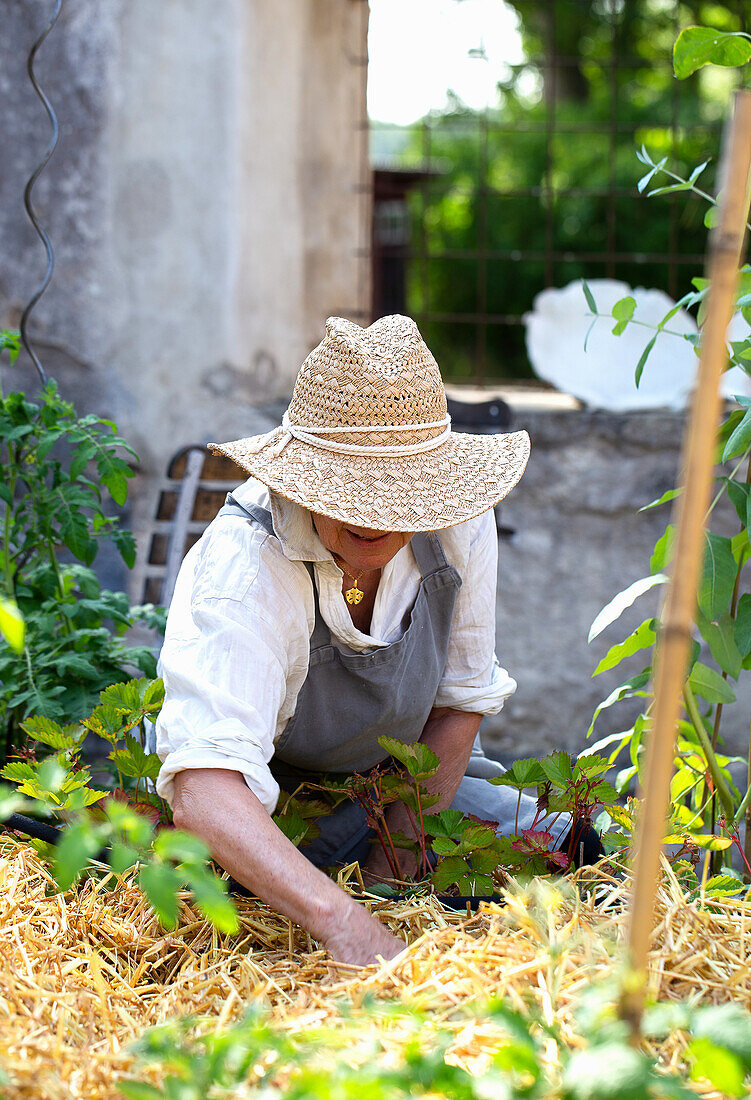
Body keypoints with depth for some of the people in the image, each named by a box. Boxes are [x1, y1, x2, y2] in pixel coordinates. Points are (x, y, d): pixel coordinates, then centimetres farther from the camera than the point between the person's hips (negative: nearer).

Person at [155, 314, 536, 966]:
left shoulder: (459, 523, -20)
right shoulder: (243, 567, -37)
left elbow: (459, 703, -4)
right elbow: (202, 788, -51)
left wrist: (398, 860, -12)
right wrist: (342, 920, -64)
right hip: (268, 809, -3)